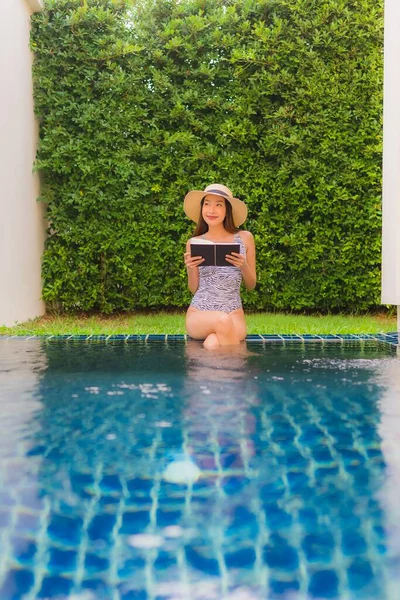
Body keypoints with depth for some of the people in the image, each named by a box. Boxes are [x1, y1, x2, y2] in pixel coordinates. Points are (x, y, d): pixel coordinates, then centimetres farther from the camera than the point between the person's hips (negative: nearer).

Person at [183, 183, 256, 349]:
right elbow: (194, 289, 11)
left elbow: (251, 285, 12)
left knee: (213, 344, -34)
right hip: (199, 313, 1)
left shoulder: (244, 238, 5)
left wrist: (243, 266, -8)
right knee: (223, 321, -35)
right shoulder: (194, 243, 5)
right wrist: (190, 269, -9)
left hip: (233, 313, -1)